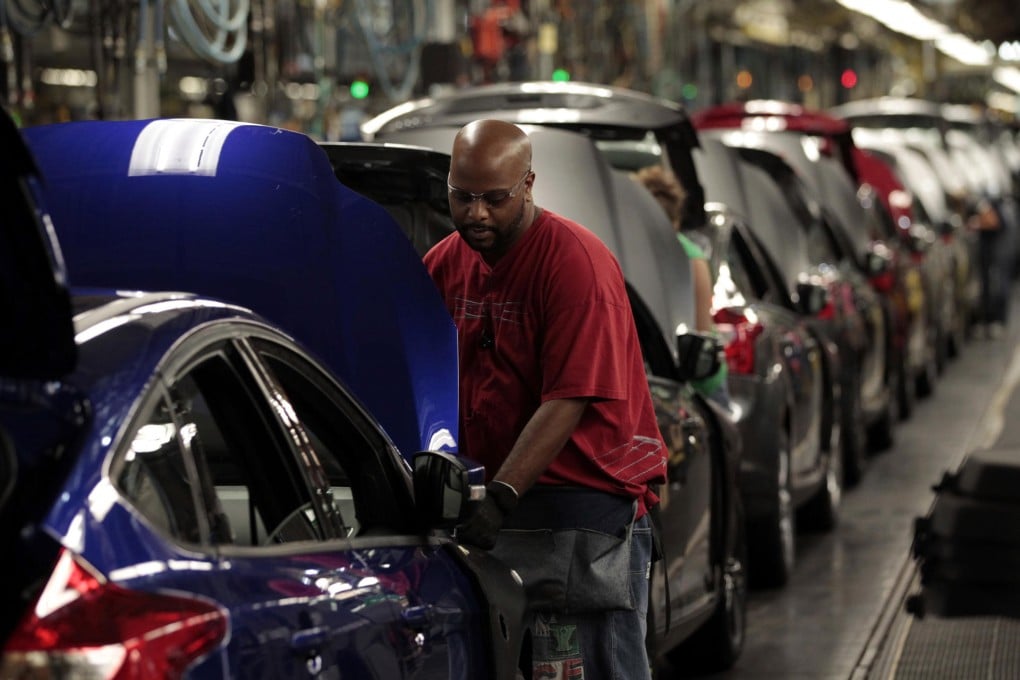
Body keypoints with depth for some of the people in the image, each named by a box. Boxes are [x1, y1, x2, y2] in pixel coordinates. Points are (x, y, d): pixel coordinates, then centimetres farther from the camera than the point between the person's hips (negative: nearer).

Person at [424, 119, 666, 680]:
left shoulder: (576, 261, -13)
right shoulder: (444, 264, 9)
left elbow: (568, 401, -20)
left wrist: (501, 497, -26)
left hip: (586, 501, -6)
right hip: (497, 500, 6)